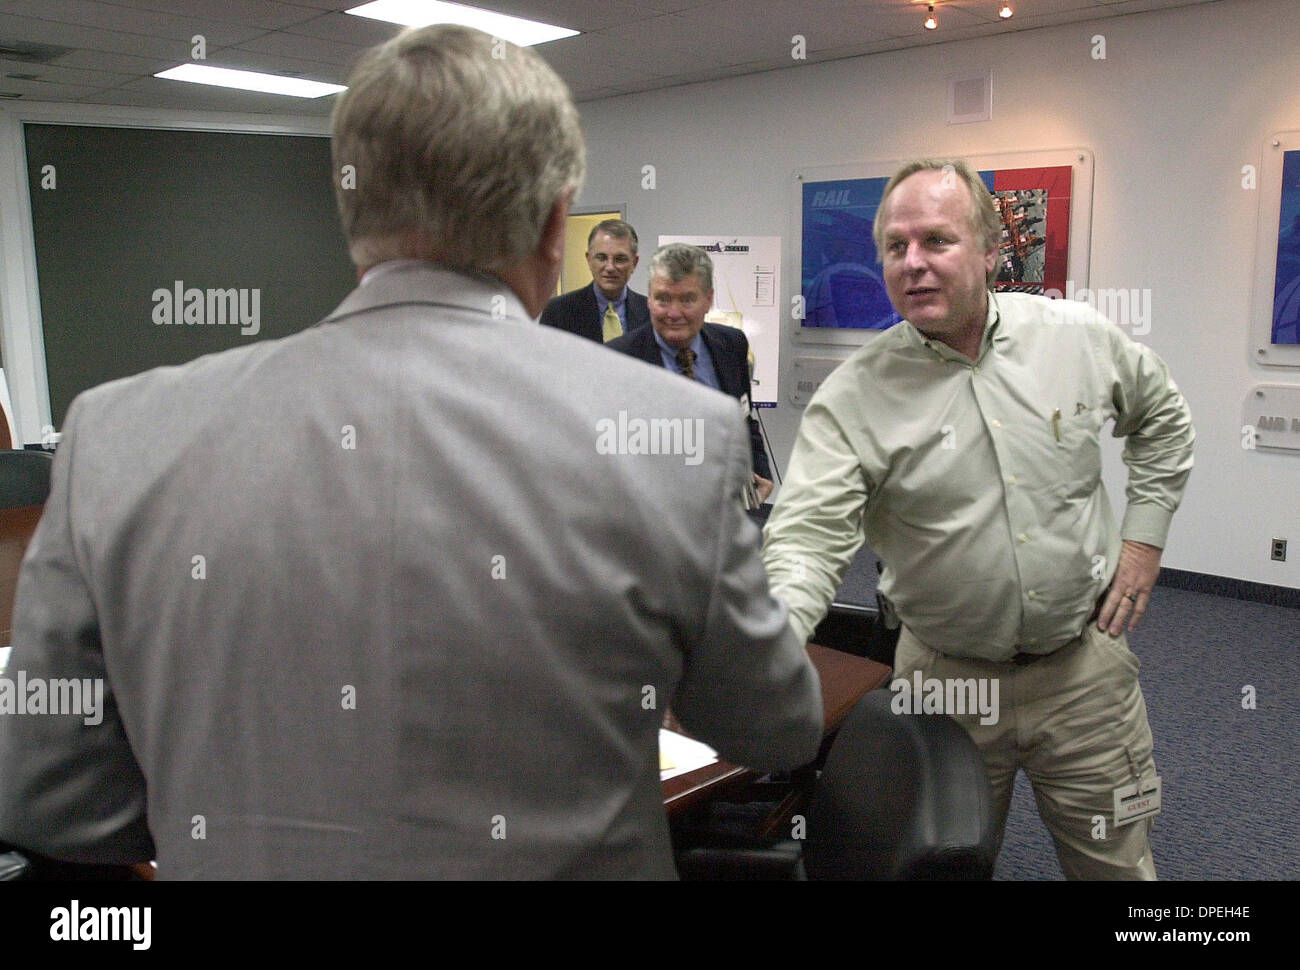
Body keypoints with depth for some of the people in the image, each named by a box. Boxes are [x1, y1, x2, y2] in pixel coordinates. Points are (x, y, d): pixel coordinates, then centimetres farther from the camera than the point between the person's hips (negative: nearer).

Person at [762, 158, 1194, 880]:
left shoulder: (1080, 338, -5)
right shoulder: (852, 397, -14)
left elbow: (1162, 417, 14)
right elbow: (807, 540, -22)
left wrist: (1144, 536, 6)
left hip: (1085, 664, 2)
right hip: (945, 678, -1)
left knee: (1116, 862, 16)